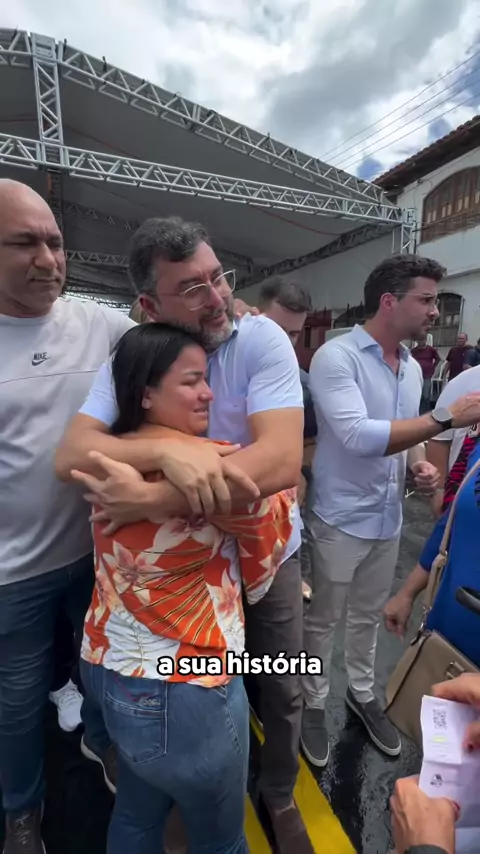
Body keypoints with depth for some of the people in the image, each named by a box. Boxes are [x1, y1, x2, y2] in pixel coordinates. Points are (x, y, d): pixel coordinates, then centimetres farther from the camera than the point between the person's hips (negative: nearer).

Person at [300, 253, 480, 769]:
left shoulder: (412, 367, 6)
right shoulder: (335, 357, -18)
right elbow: (358, 436, -28)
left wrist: (419, 463, -5)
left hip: (387, 518, 7)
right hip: (340, 519, -7)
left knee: (369, 616, 24)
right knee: (322, 621, 14)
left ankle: (362, 694, 47)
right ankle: (313, 705, 37)